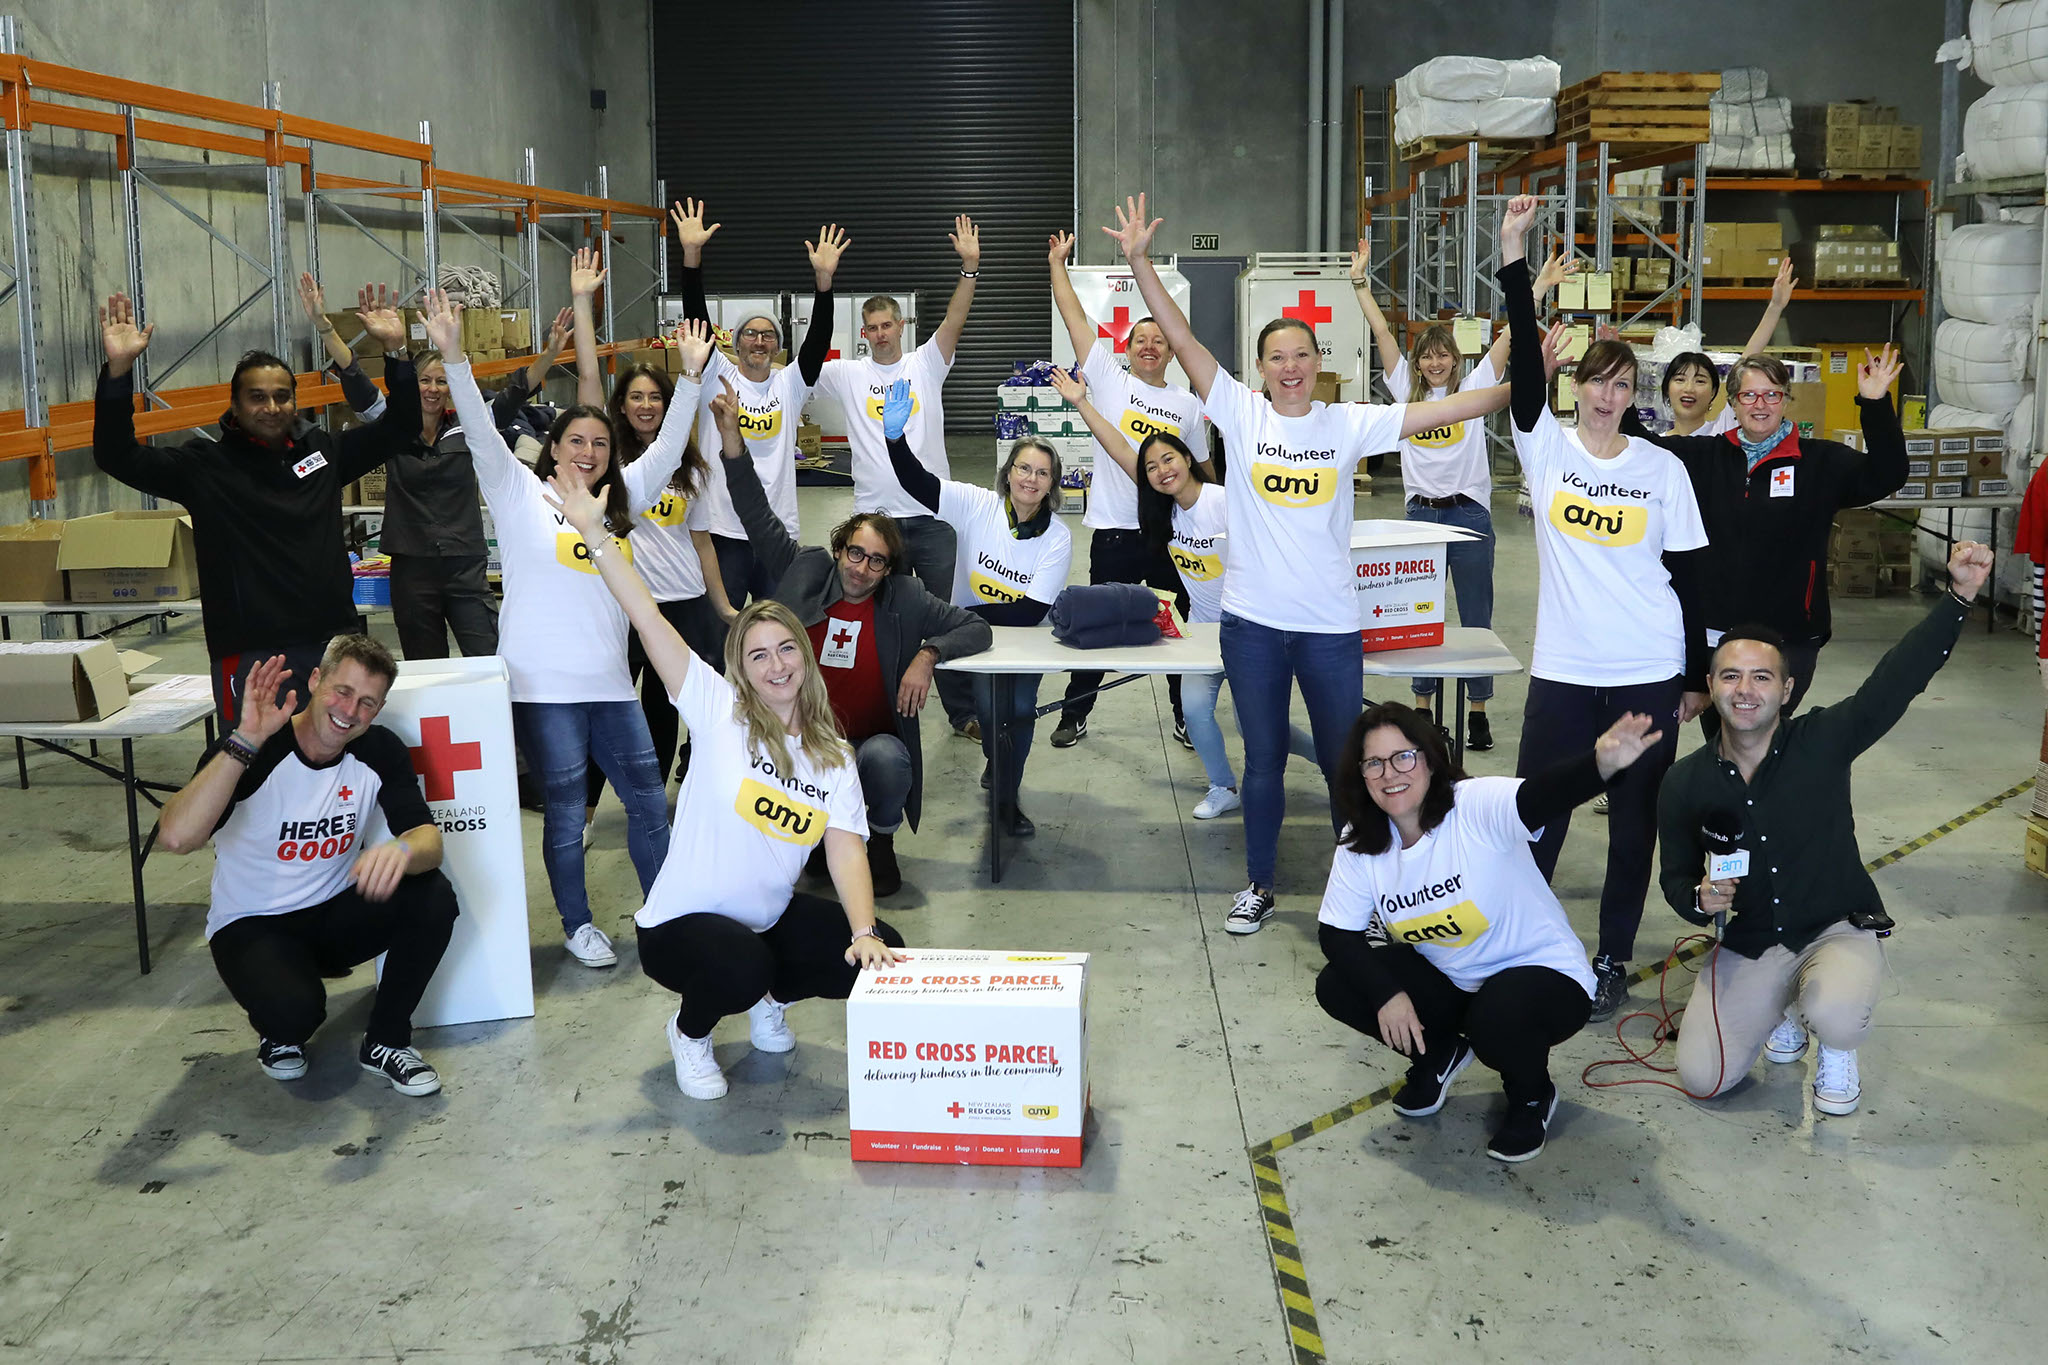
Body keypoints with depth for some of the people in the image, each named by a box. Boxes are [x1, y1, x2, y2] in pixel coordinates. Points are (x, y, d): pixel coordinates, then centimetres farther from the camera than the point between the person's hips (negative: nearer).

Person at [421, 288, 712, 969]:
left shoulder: (619, 499, 14)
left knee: (648, 800, 8)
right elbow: (481, 434, -12)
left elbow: (667, 449, 13)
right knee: (565, 809, 4)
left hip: (610, 683, 5)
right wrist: (454, 357, -23)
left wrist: (691, 375, 7)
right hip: (543, 684, -5)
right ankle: (577, 925, 19)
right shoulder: (520, 495, 0)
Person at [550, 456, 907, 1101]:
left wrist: (865, 932, -26)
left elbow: (846, 848, -10)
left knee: (883, 958, -8)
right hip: (683, 921, -5)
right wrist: (593, 532, -26)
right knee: (740, 971, -35)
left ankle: (773, 1000, 21)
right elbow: (648, 620, -19)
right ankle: (690, 1032, 2)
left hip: (772, 918, 5)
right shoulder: (719, 713, -11)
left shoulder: (834, 756, 1)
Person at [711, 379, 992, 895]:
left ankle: (882, 840, -2)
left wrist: (928, 654, -17)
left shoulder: (905, 600, -1)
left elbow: (977, 628, 2)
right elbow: (758, 516, 1)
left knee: (887, 759, -36)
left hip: (872, 741, -1)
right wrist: (732, 438, -7)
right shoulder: (807, 573, 2)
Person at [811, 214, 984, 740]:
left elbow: (955, 320, -7)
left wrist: (970, 268, -21)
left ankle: (964, 711, 12)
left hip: (931, 512, -1)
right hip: (874, 514, 1)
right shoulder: (848, 375, 7)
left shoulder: (926, 363, 5)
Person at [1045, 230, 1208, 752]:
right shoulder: (1110, 381, 1)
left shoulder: (1188, 404, 8)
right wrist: (1058, 264, -2)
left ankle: (1186, 717, 23)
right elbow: (1075, 319, -1)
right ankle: (1074, 714, 19)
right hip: (1115, 530, -2)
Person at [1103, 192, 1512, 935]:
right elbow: (1180, 337, -7)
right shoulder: (1240, 413, -3)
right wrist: (1139, 261, -14)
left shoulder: (1350, 424, -1)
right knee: (1263, 758, 11)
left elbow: (1445, 409, -4)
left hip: (1330, 622, 0)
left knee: (1343, 758, 9)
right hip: (1253, 619, 0)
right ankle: (1258, 884, 27)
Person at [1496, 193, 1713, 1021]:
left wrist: (1698, 676, 4)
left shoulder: (1663, 469, 2)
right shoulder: (1547, 447, -1)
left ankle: (1613, 959, 23)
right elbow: (1525, 359, -14)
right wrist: (1514, 258, -23)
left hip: (1649, 674, 1)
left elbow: (1687, 577, 5)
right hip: (1563, 670, -1)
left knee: (1634, 822, 9)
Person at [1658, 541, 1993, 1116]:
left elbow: (1900, 677, -23)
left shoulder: (1822, 741, -12)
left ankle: (1838, 1055, 6)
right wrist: (1699, 898, -20)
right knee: (1701, 1078, -10)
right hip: (1748, 946, 3)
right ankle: (1785, 1005, 23)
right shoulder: (1684, 783, -6)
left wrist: (1958, 595, -34)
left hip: (1837, 928, -3)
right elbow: (1675, 876, 4)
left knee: (1836, 1017, -36)